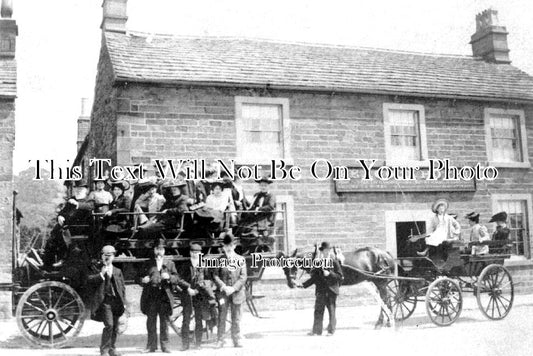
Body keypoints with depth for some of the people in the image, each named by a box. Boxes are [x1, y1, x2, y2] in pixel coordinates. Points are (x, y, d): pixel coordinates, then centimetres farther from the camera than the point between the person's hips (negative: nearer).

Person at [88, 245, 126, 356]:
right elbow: (90, 280, -11)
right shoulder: (98, 269, 4)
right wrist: (101, 274, -20)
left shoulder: (118, 271, 16)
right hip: (105, 301, -5)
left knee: (115, 327, 9)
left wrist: (123, 301, 8)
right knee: (109, 325, -16)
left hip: (116, 301, 5)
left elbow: (122, 287, 16)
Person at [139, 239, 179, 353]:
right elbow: (141, 277, 14)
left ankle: (164, 345, 9)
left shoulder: (170, 263, 13)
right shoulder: (148, 264, 13)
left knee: (165, 322, 2)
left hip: (165, 296, 0)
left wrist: (169, 277, -12)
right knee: (151, 322, 3)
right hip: (151, 297, 0)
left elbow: (176, 278, 8)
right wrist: (143, 280, -8)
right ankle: (151, 345, 11)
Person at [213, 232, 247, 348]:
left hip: (236, 292, 0)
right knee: (221, 317, 2)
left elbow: (243, 277, -3)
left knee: (236, 318, 7)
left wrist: (233, 288, -13)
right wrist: (223, 287, -14)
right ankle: (220, 340, 10)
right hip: (223, 293, 0)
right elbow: (215, 275, 0)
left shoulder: (241, 260, 1)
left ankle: (237, 340, 16)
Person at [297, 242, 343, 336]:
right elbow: (314, 277, 14)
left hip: (331, 290, -3)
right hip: (321, 290, 3)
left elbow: (340, 277, -5)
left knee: (331, 310, 3)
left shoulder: (334, 262, -1)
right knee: (318, 311, 2)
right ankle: (316, 330, 7)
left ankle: (331, 330, 12)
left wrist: (329, 274, -17)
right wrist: (304, 285, 6)